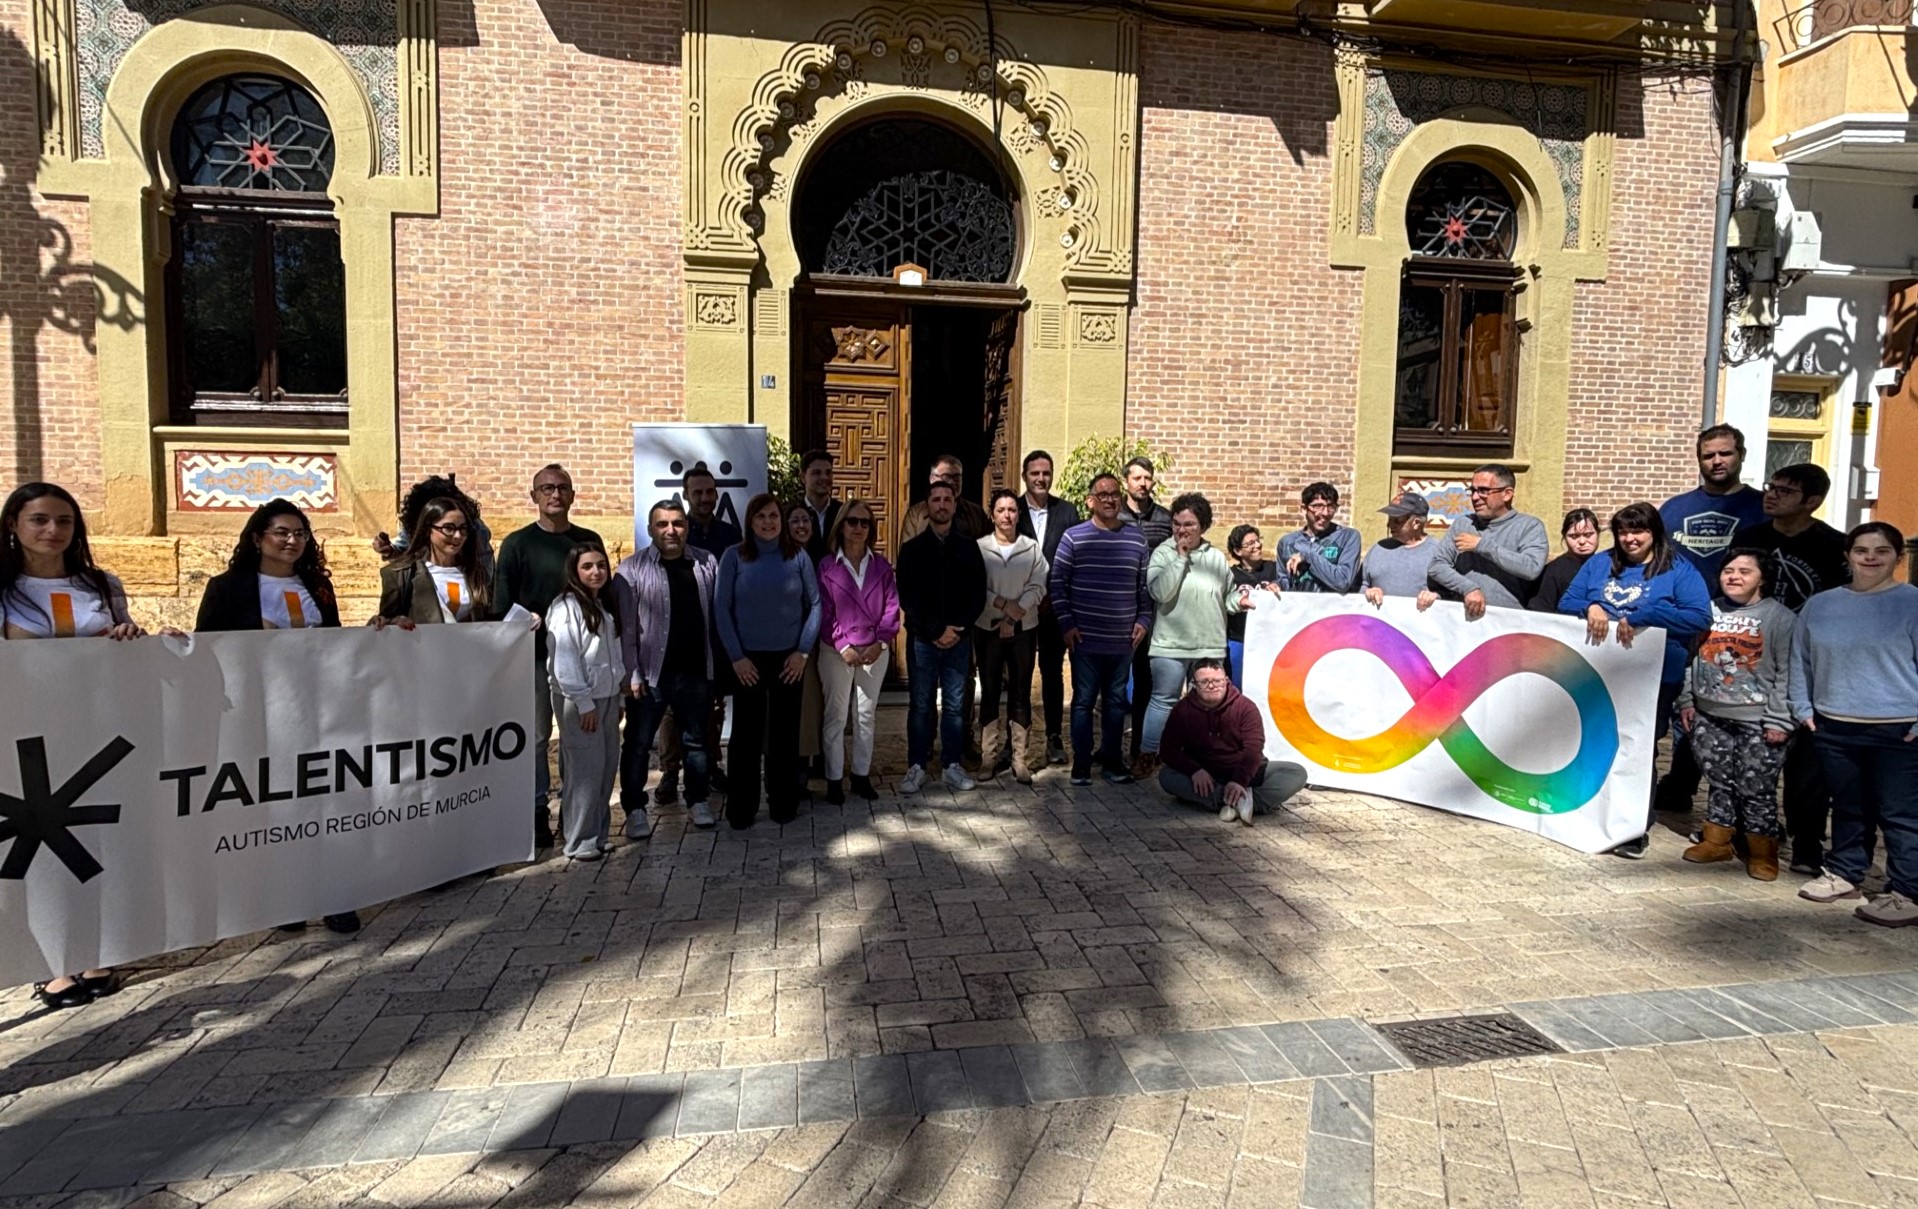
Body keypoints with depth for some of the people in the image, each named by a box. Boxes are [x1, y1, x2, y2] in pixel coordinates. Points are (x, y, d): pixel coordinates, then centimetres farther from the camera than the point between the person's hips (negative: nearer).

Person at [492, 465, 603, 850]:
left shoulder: (589, 541, 10)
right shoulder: (517, 544, 2)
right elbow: (501, 605, 1)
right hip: (535, 656, -2)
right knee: (536, 737, 3)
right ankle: (537, 814, 10)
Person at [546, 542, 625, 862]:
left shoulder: (605, 603, 15)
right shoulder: (566, 607, -11)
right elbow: (564, 660, -15)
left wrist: (622, 680, 10)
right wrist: (584, 702, -16)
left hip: (607, 696, 8)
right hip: (578, 700, -8)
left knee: (607, 765, 9)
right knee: (585, 769, -7)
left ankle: (598, 833, 19)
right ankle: (580, 841, 1)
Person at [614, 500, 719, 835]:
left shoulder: (706, 564, 3)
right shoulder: (632, 569, -7)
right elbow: (626, 627, -8)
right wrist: (632, 674, -12)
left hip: (695, 672, 3)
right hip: (650, 672, -3)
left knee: (696, 740, 15)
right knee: (638, 743, 6)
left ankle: (698, 801, 30)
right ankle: (635, 809, 19)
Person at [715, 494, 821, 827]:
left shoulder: (797, 556, 0)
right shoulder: (734, 556, -3)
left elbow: (815, 604, 4)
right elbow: (723, 609, -2)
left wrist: (803, 650, -3)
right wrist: (736, 656, -6)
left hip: (788, 658, 1)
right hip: (748, 659, -1)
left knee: (785, 733, 8)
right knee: (746, 734, 3)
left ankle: (784, 804, 21)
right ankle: (741, 808, 15)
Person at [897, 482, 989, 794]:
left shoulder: (969, 547, 7)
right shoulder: (912, 549, 3)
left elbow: (978, 595, 3)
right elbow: (907, 598, -4)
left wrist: (957, 628, -10)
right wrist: (937, 630, -13)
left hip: (959, 638, 1)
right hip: (922, 639, -1)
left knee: (955, 706, 6)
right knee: (921, 705, 4)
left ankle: (953, 765, 14)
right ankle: (917, 767, 11)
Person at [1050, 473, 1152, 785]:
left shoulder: (1137, 538, 5)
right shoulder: (1074, 537, -3)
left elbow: (1145, 585, 11)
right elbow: (1056, 583, -2)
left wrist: (1144, 620, 4)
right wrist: (1066, 623, -7)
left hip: (1123, 640, 3)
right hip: (1085, 639, -2)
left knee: (1116, 701, 11)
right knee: (1083, 701, 4)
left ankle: (1113, 761, 22)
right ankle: (1081, 764, 14)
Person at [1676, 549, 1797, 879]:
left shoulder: (1780, 617, -3)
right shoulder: (1707, 611, 11)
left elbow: (1787, 673, -7)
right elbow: (1691, 658, 17)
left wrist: (1778, 719, -11)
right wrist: (1686, 701, 11)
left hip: (1757, 722, -4)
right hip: (1709, 717, 4)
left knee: (1757, 789, 1)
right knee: (1719, 782, 13)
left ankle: (1762, 854, 14)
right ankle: (1716, 842, 24)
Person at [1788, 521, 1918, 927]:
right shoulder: (1819, 606, 8)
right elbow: (1801, 662, 14)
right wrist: (1802, 708, 8)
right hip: (1833, 728, 4)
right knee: (1848, 808, 17)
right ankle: (1843, 874, 28)